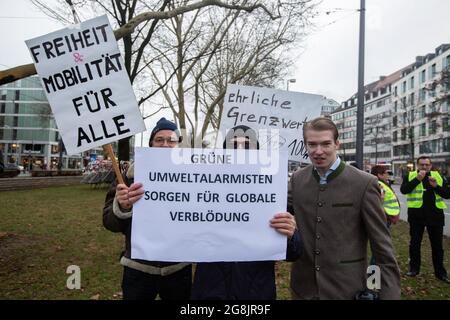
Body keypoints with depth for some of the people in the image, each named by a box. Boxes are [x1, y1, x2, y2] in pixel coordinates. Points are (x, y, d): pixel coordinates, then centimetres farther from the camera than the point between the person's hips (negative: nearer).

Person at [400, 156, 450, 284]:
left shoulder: (438, 177, 7)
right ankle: (414, 268, 23)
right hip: (416, 215, -2)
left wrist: (436, 186, -15)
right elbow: (403, 190, -17)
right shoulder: (410, 176, -1)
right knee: (415, 243, 9)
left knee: (437, 245, 11)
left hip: (435, 215, 2)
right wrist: (417, 179, -23)